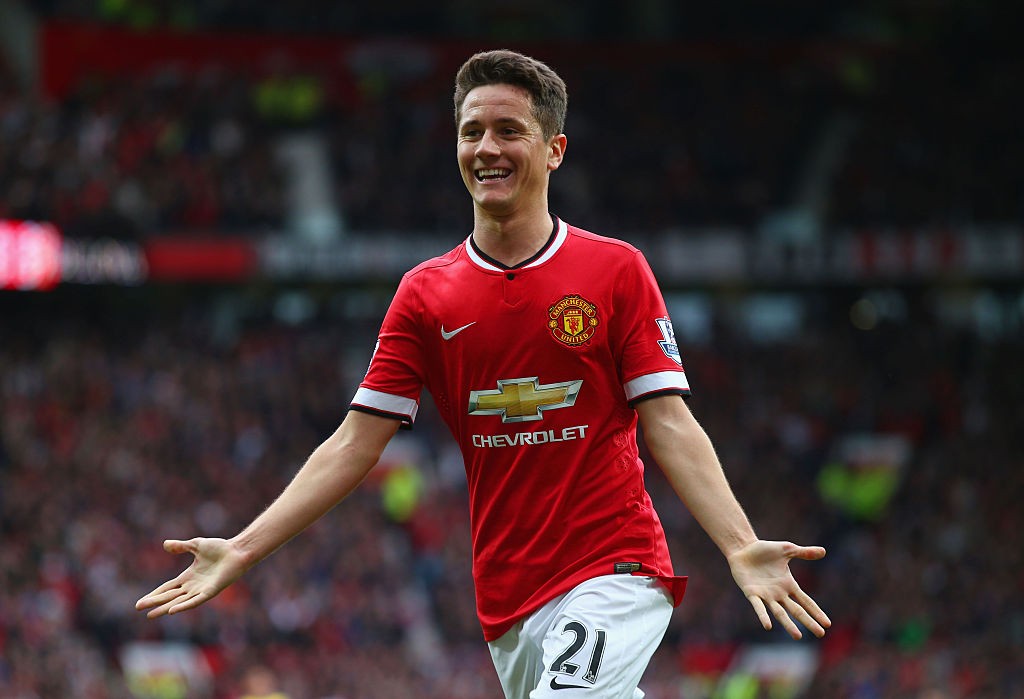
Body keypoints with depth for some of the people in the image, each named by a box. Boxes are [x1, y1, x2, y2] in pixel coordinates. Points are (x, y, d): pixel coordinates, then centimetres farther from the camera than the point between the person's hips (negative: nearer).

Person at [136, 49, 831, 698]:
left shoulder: (617, 270, 1)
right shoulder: (424, 294, 9)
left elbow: (670, 428, -2)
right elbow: (355, 446, 8)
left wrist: (743, 549, -17)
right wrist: (238, 553, 0)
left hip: (616, 573, -4)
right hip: (507, 599, 4)